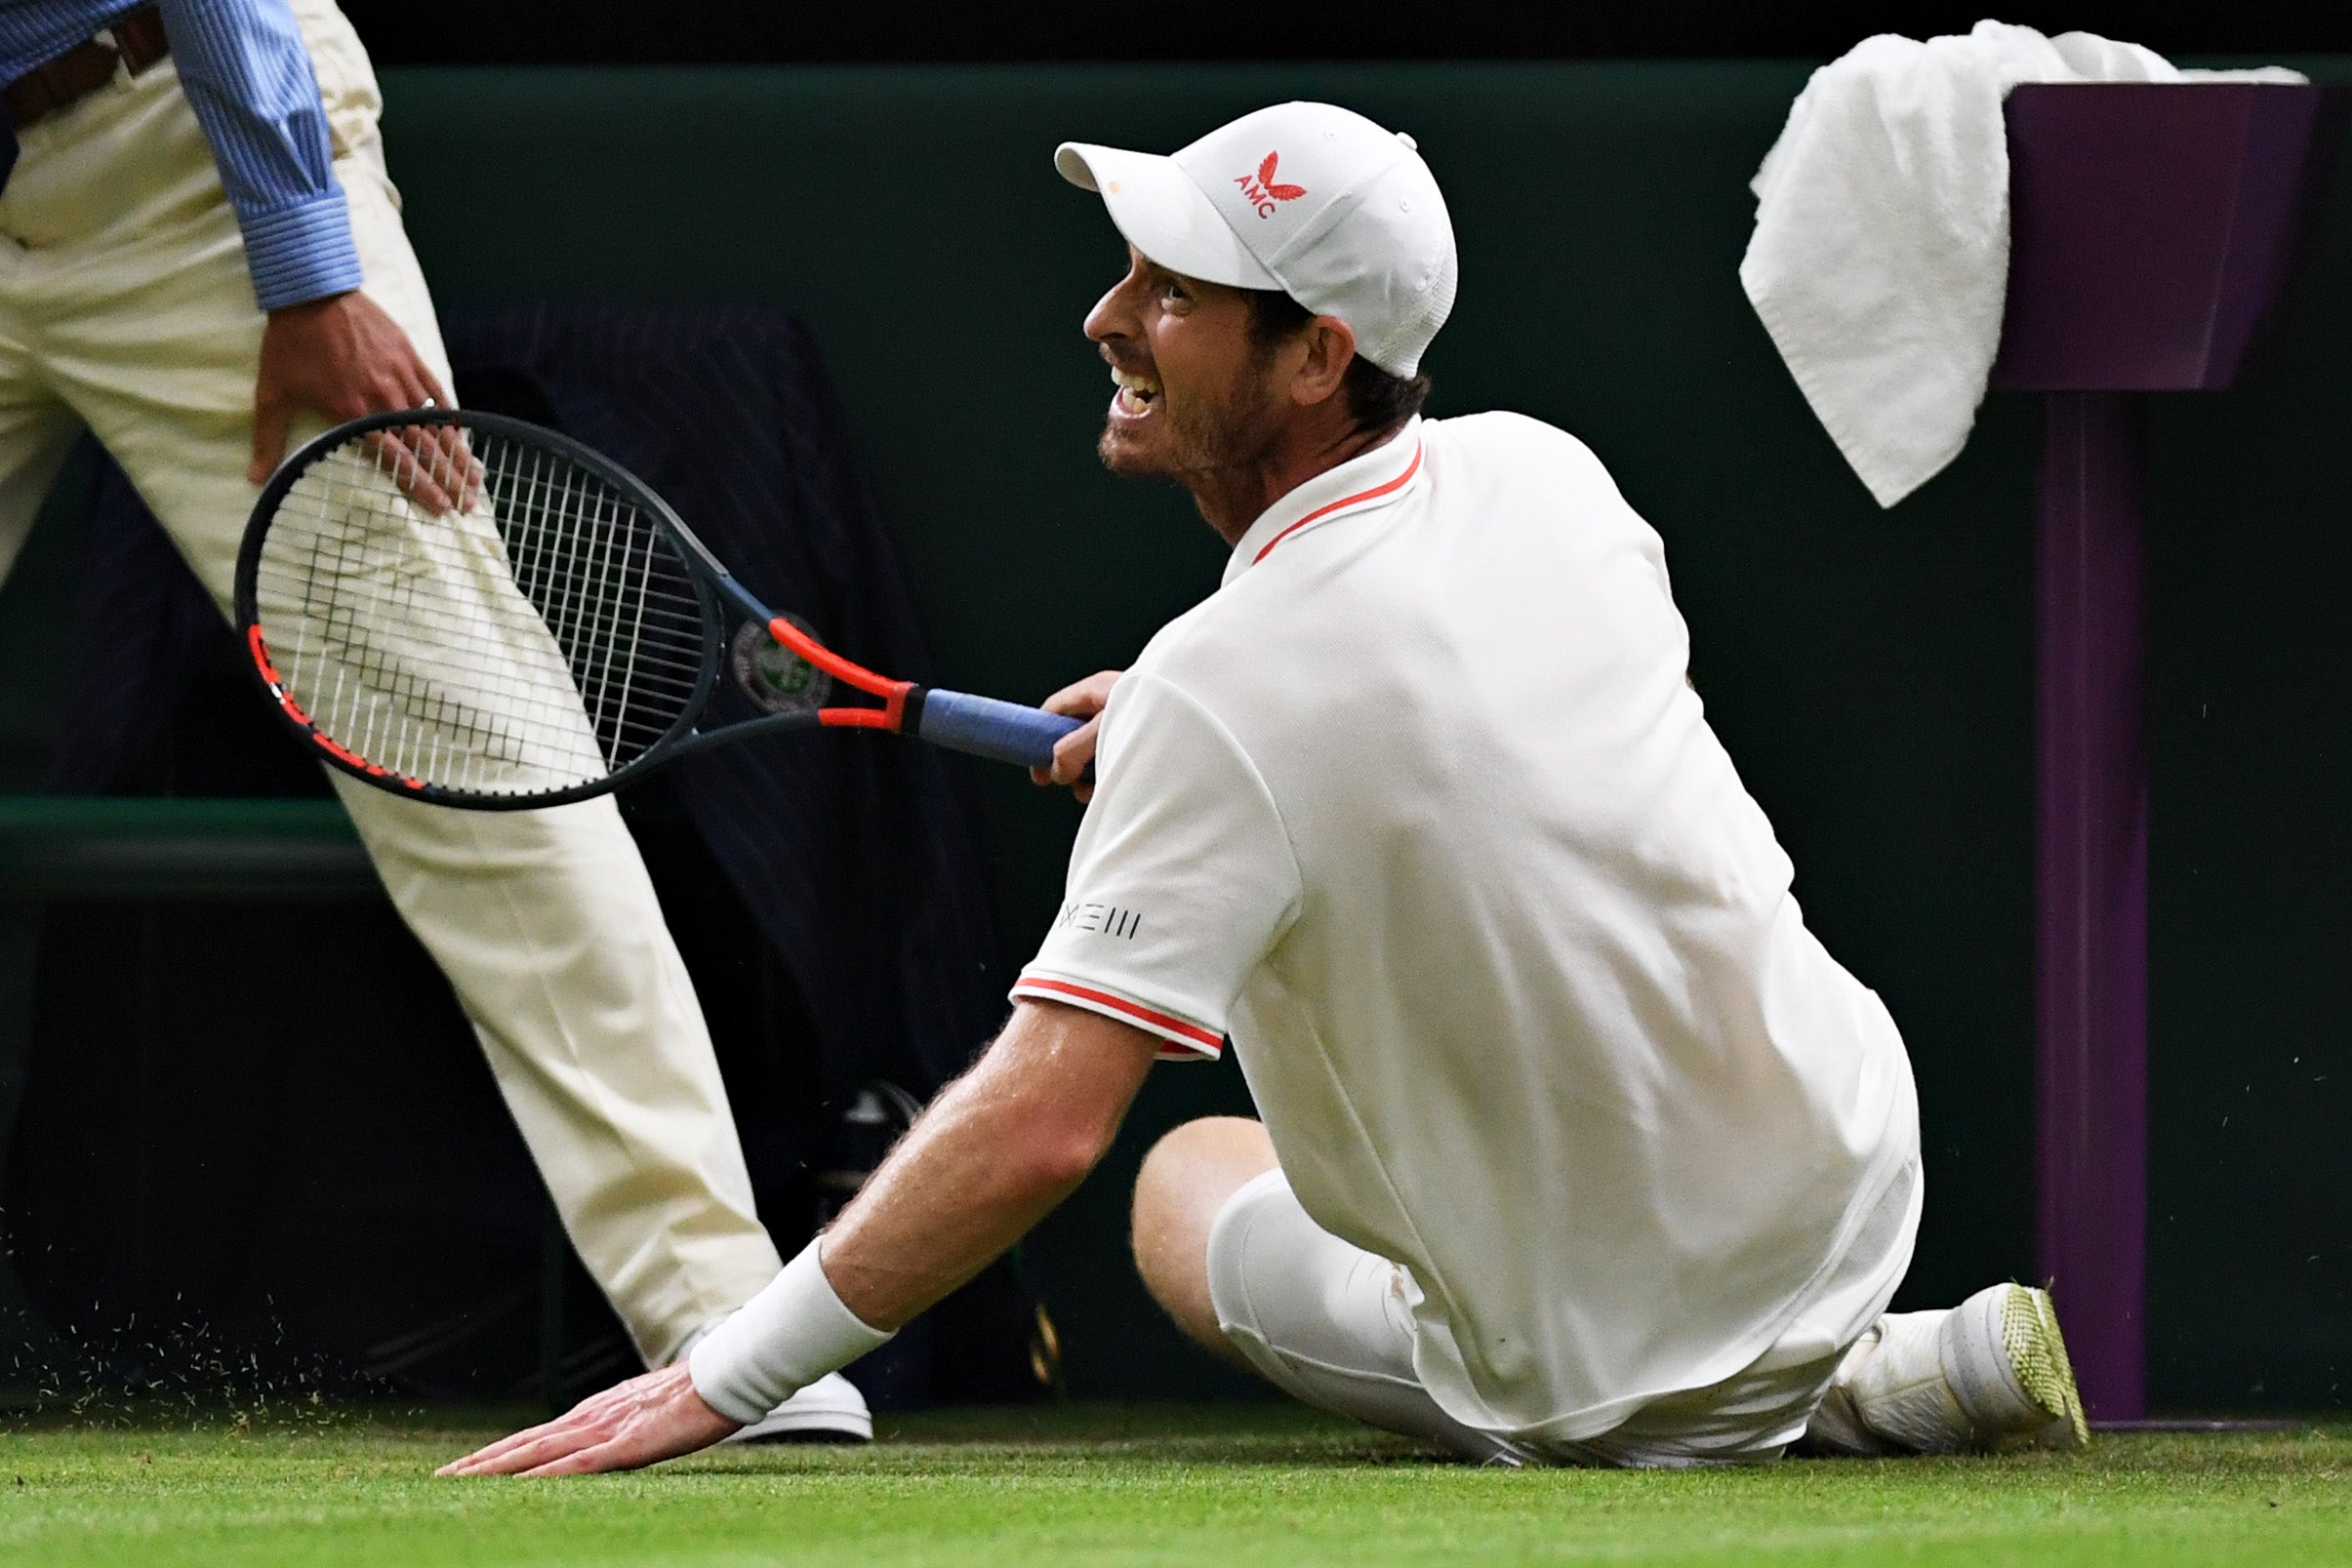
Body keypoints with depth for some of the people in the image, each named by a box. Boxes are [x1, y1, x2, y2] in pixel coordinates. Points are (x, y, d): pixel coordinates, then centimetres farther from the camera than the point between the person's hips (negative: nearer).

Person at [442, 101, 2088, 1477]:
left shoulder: (1223, 692, -27)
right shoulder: (1539, 475, -7)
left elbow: (1039, 1130, -32)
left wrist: (719, 1382, -27)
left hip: (1619, 1378, -6)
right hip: (1858, 1171, 6)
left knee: (1189, 1185, 22)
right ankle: (1915, 1366, 27)